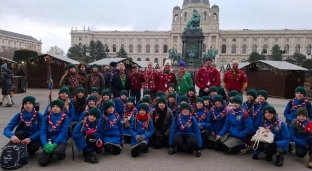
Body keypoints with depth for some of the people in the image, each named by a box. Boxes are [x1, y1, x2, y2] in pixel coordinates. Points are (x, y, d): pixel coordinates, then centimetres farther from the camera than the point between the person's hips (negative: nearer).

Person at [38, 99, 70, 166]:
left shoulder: (65, 118, -4)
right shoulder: (47, 118, 5)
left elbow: (63, 132, -11)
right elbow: (43, 131, -2)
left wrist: (54, 144, -22)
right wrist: (45, 144, -19)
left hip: (60, 140, -3)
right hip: (49, 140, 3)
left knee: (58, 151, -36)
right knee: (42, 162, -14)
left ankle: (62, 153, 2)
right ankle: (51, 153, 20)